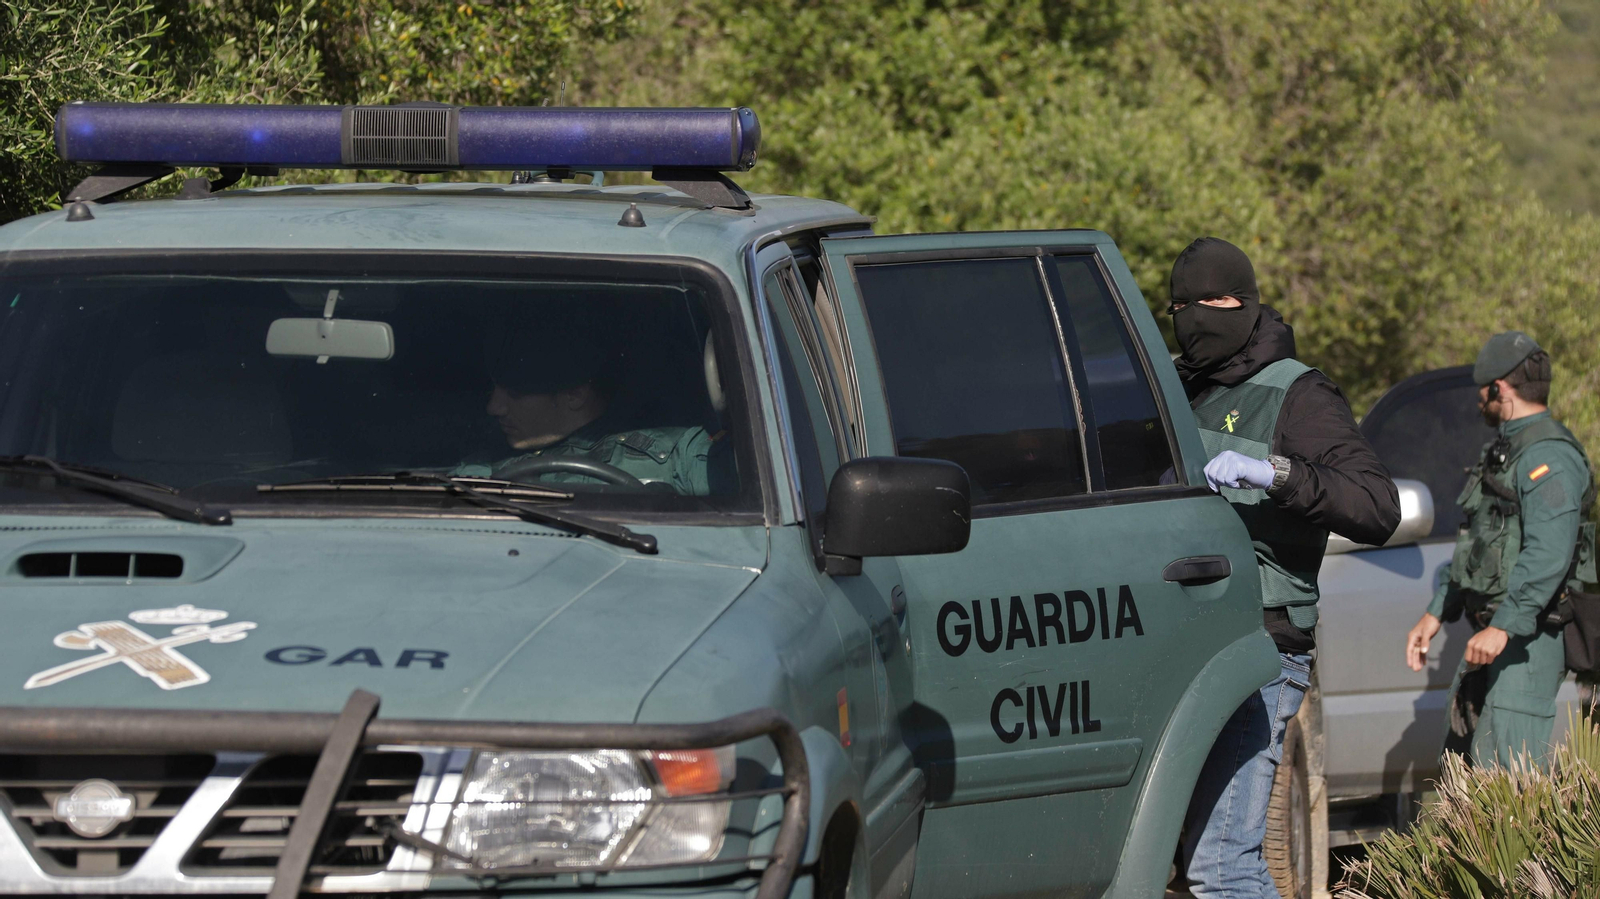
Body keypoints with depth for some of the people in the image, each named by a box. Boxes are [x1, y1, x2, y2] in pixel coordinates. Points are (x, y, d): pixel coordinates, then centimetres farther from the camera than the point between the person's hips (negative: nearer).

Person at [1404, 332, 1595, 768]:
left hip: (1527, 639, -11)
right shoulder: (1505, 451, 20)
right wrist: (1436, 614, 25)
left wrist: (1503, 627, -31)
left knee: (1507, 772, -18)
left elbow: (1548, 555, -26)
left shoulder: (1549, 457, -15)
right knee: (1462, 760, 10)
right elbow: (1472, 544, 28)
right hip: (1493, 634, 11)